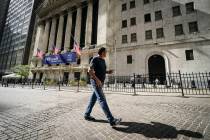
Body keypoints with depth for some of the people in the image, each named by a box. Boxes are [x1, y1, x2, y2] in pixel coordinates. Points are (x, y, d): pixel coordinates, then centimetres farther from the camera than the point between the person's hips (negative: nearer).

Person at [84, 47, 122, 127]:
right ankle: (111, 120, -14)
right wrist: (97, 79, -25)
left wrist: (108, 72, 6)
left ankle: (87, 115, 29)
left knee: (93, 99, 14)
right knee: (102, 99, -14)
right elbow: (90, 70, -16)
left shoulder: (103, 60, 16)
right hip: (95, 82, -9)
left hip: (100, 82, 9)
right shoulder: (95, 59, -9)